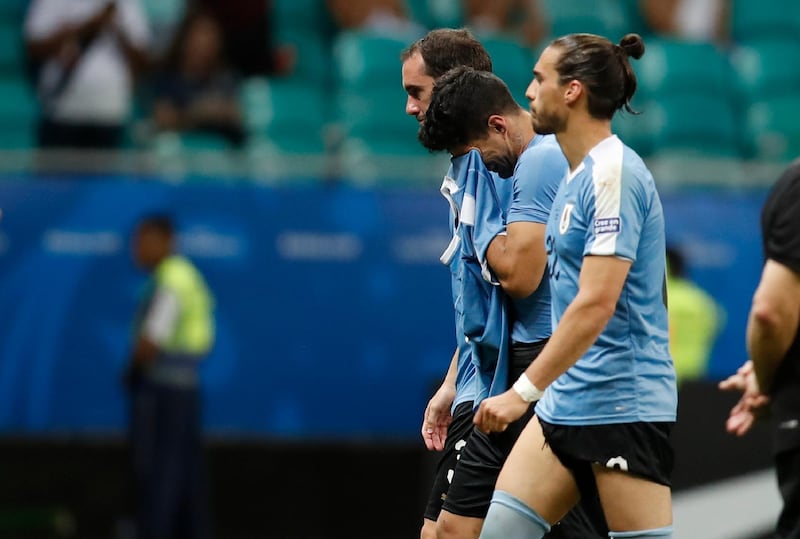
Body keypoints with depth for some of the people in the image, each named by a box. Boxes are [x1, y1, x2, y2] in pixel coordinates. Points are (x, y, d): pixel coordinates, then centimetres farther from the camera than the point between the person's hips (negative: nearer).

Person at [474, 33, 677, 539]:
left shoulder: (613, 173, -16)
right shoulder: (576, 176, 14)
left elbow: (595, 304, -22)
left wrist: (523, 392, -22)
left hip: (624, 408, -10)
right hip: (564, 403, 10)